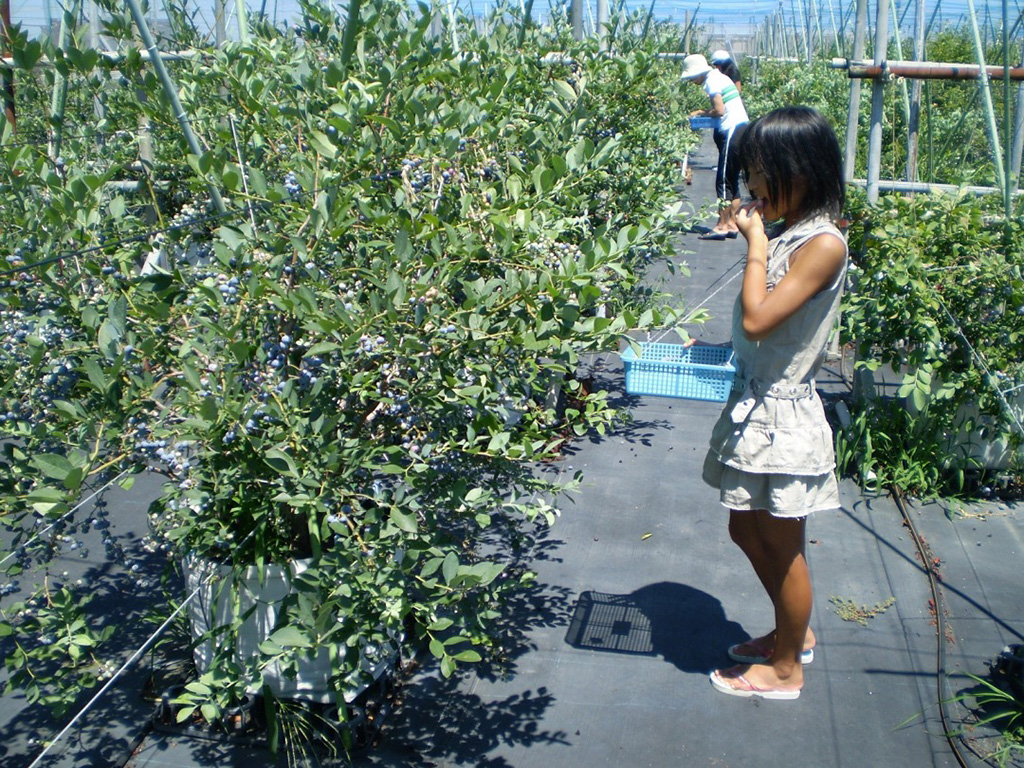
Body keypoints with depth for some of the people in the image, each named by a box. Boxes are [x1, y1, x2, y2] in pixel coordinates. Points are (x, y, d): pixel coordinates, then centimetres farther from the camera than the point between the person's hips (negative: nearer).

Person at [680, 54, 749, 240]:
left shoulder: (712, 81, -9)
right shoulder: (720, 77, 19)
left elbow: (719, 110, -18)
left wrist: (701, 113, -1)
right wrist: (703, 112, 10)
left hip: (732, 132, -10)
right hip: (741, 129, 10)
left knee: (723, 181, -6)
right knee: (732, 180, 12)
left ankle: (722, 226, -4)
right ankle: (732, 223, 15)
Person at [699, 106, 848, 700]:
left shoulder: (824, 243, -21)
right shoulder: (788, 234, 7)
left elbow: (757, 318, -27)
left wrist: (756, 243, -19)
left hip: (783, 415, -9)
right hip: (757, 404, 9)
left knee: (782, 546, 8)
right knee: (747, 529, 22)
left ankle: (786, 669, 28)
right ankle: (795, 633, 43)